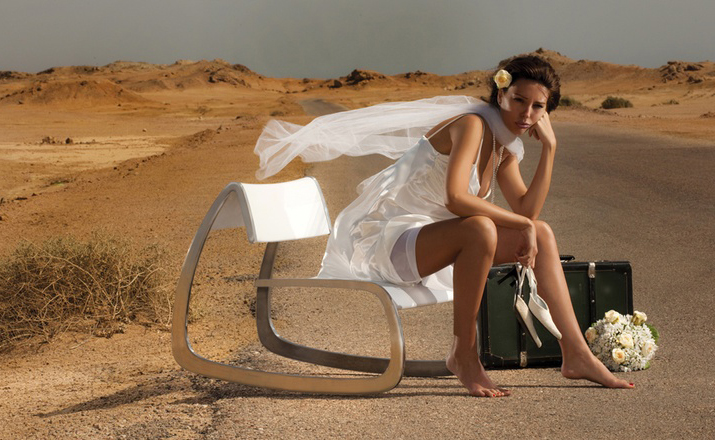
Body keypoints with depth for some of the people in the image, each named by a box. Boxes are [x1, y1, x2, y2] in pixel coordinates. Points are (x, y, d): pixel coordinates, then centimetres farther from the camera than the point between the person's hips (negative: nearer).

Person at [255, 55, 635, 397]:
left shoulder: (505, 149, 12)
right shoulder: (472, 123, -16)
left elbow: (527, 210, 3)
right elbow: (455, 198, -29)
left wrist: (549, 148, 0)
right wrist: (521, 224, -22)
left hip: (434, 246, 9)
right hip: (389, 240, -9)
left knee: (542, 234, 1)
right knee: (480, 230, -36)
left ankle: (576, 355, 1)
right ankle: (463, 355, -19)